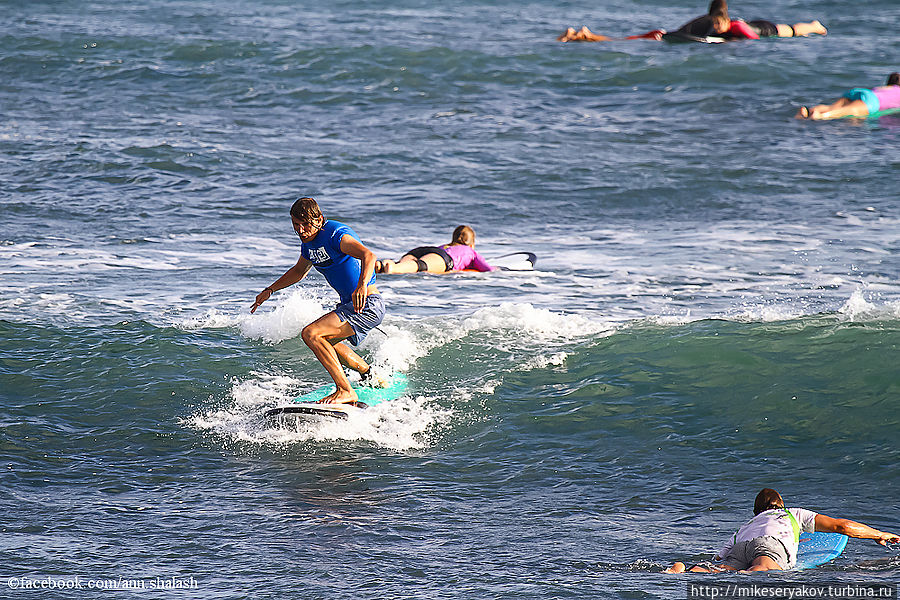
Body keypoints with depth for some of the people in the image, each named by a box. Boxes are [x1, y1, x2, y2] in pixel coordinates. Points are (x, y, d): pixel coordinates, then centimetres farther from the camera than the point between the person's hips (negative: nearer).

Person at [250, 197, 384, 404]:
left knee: (311, 334, -23)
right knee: (325, 341, 32)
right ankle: (368, 373, 51)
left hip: (367, 305, -10)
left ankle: (345, 391, -22)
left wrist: (362, 285, -55)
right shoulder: (309, 241, 8)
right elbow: (299, 271, 30)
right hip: (347, 303, 10)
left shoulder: (335, 234, -21)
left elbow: (368, 255, -38)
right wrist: (270, 290, 27)